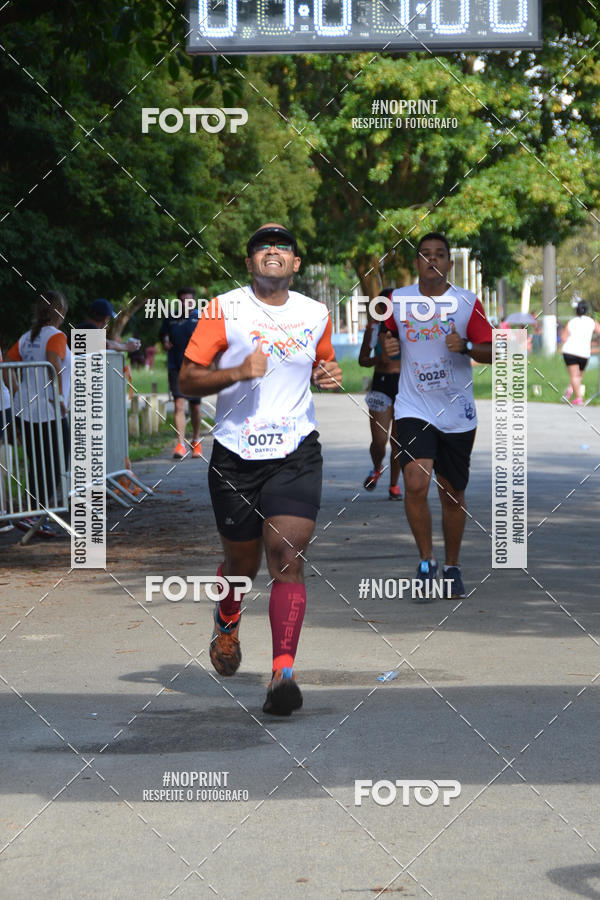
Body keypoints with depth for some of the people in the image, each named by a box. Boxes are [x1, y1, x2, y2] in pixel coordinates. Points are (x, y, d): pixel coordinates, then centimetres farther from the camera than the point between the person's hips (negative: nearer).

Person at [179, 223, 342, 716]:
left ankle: (283, 674, -19)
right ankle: (227, 621, 47)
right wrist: (238, 372, -19)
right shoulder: (224, 310, -2)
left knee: (287, 558, -15)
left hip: (296, 454, 1)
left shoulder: (316, 315, 8)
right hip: (235, 454, -1)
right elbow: (188, 378, -2)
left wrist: (328, 375, 3)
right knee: (242, 562, 12)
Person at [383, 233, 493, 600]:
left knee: (453, 494, 9)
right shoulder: (398, 300, 2)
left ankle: (452, 567, 28)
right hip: (413, 408, 0)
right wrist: (386, 345, -4)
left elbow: (491, 351, -2)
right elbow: (388, 336, 19)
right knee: (416, 484, -19)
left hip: (457, 413, 0)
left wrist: (465, 346, -22)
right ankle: (426, 560, -1)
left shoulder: (467, 302, -2)